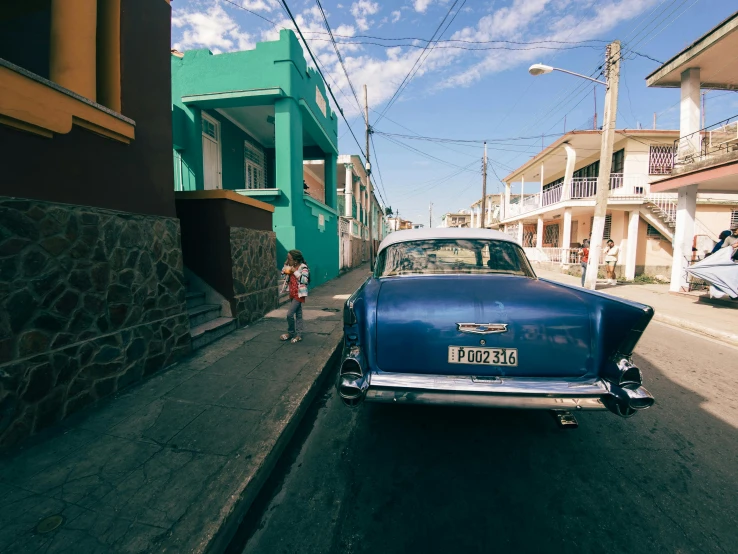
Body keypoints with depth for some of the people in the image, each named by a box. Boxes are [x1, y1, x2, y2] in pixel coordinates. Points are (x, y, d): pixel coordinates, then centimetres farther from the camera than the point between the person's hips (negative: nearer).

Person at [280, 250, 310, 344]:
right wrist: (285, 265, 1)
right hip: (292, 294, 8)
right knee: (298, 314, 13)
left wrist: (295, 271, -26)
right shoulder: (291, 267, 7)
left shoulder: (303, 267, -16)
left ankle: (291, 333, 10)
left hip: (299, 294, -8)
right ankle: (298, 335, 19)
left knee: (290, 314, -10)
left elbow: (304, 280, -27)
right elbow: (283, 273, 17)